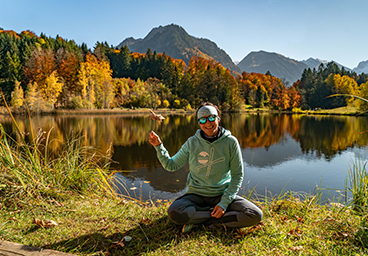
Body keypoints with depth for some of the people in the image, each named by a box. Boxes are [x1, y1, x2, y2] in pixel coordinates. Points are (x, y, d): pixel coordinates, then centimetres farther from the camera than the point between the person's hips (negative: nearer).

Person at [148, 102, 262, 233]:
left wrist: (224, 203, -12)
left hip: (223, 194, 1)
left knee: (255, 215, -22)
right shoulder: (192, 142, -3)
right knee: (174, 213, -30)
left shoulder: (230, 142, -6)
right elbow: (171, 165, 4)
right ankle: (214, 214, -9)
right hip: (196, 194, 0)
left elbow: (237, 176, -3)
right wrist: (158, 146, -10)